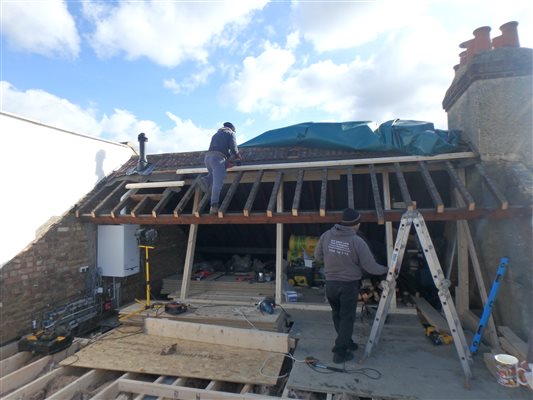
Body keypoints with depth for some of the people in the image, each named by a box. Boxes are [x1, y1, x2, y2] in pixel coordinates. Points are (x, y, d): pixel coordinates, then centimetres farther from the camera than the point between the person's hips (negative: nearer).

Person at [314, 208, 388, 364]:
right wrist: (386, 270, 8)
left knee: (337, 315, 21)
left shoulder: (327, 235, -7)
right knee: (347, 318, 10)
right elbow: (370, 267, -11)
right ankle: (340, 352, 16)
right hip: (349, 285, -4)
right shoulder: (357, 241, -17)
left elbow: (317, 256, 5)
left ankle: (346, 342, 39)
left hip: (330, 283, 4)